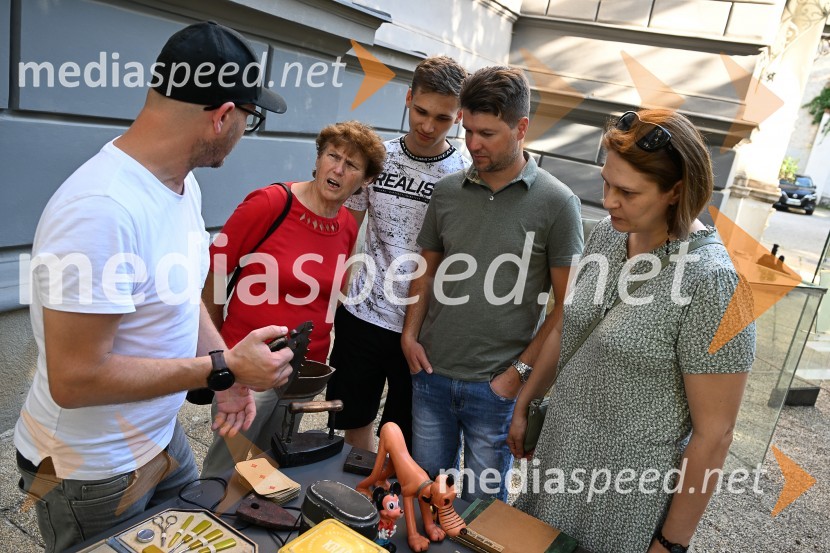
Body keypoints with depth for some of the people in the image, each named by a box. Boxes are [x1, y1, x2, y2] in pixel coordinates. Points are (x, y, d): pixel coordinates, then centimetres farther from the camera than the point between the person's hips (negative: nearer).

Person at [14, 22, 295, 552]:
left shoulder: (185, 185, -4)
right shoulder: (102, 209, -32)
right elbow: (74, 379, -29)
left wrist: (232, 372, -1)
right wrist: (224, 368, -25)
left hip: (162, 437, 8)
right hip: (91, 473, -7)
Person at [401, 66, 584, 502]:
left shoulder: (556, 203, -9)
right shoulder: (447, 191, 2)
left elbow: (567, 306, -8)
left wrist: (521, 371, -11)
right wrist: (410, 335, 1)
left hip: (495, 386, -3)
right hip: (431, 374, 4)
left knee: (482, 502, 16)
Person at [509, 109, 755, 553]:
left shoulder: (710, 281, -24)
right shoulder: (607, 234, -5)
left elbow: (713, 434, -18)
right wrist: (523, 406, 14)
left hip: (629, 484, -6)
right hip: (559, 450, 6)